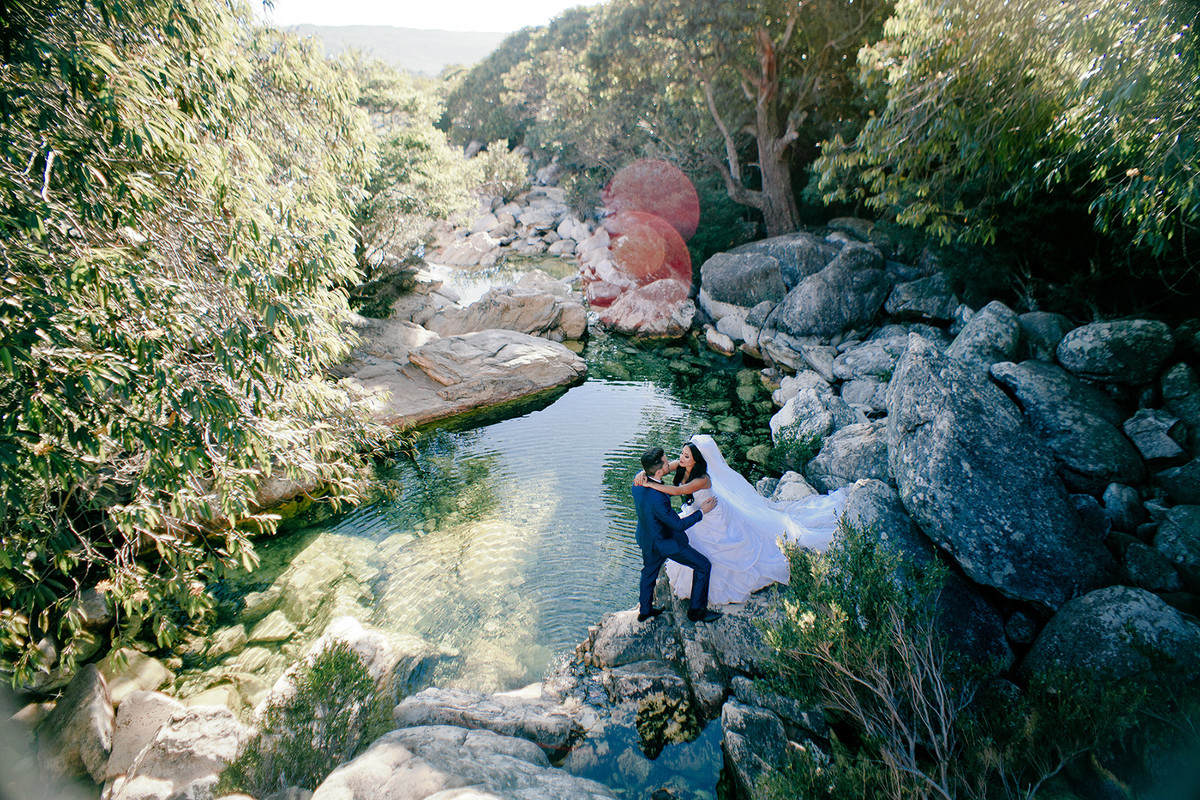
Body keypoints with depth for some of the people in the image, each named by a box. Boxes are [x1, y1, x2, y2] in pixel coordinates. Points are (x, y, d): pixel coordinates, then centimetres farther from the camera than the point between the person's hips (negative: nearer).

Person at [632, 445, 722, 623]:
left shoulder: (639, 477, -17)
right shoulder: (657, 499, -40)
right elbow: (679, 525, -27)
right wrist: (701, 511, -15)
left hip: (646, 536, 8)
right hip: (664, 542, -8)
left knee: (649, 571, 31)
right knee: (703, 565, 11)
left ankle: (644, 610, 51)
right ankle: (696, 610, 26)